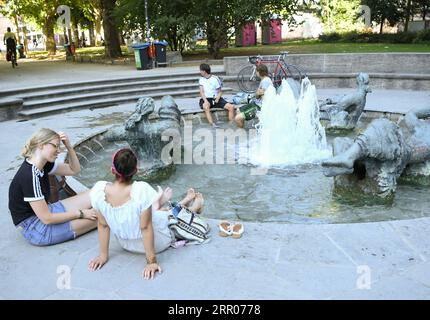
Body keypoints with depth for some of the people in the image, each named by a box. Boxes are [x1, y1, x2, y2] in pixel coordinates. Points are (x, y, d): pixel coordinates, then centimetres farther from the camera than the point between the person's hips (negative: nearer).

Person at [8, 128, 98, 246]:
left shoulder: (43, 165, -1)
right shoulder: (30, 176, -26)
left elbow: (74, 170, 10)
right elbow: (46, 219, -25)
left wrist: (69, 147, -6)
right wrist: (80, 213, -15)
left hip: (44, 212, 9)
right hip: (35, 229, -9)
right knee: (97, 216, -13)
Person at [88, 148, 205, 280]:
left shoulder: (99, 190, -24)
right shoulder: (141, 190, -35)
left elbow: (103, 225, -12)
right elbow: (145, 228, -28)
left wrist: (103, 254, 1)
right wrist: (152, 261, -17)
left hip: (125, 244, 3)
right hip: (157, 242, -3)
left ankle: (157, 205, 59)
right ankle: (196, 205, 55)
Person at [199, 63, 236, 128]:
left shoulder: (215, 78, 3)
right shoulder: (201, 80, 10)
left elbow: (220, 92, 7)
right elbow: (202, 92, -1)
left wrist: (217, 100, -13)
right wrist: (205, 101, -20)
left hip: (215, 99, 1)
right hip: (206, 99, -1)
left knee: (231, 107, -18)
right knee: (206, 107, -38)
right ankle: (213, 124, -44)